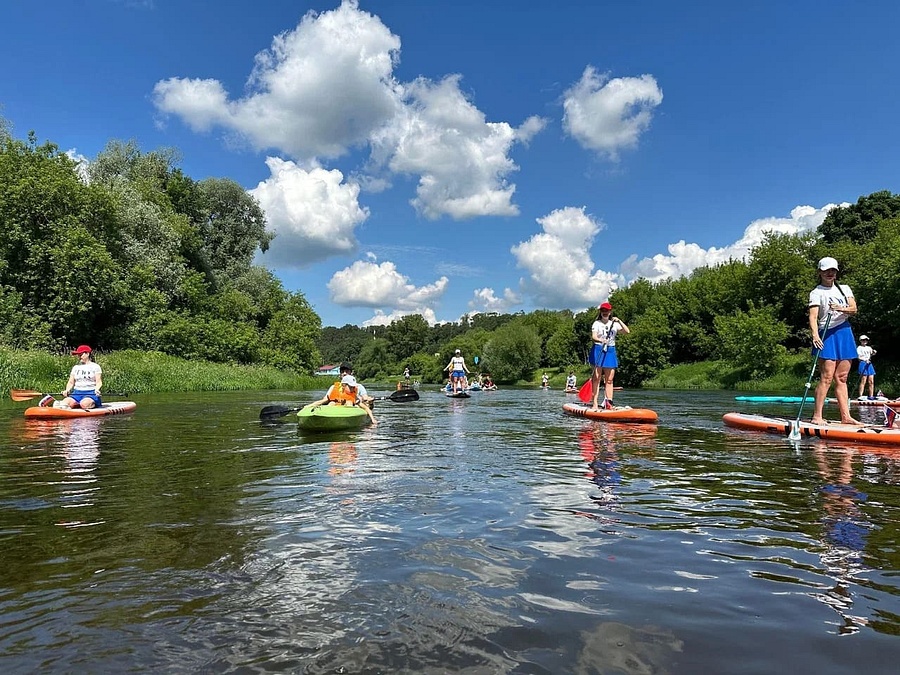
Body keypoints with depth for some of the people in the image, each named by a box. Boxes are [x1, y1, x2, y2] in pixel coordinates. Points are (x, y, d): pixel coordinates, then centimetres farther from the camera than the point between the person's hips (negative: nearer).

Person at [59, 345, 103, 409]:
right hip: (77, 393, 4)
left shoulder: (95, 366, 6)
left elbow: (99, 382, -4)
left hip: (91, 393, -3)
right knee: (65, 402, -28)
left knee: (84, 404, -35)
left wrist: (97, 389, -25)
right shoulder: (75, 367, 20)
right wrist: (67, 390, -6)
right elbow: (71, 382, 16)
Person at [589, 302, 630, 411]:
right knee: (596, 378, -7)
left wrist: (619, 320, -4)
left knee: (609, 380, 3)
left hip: (611, 352, 4)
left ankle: (609, 403, 5)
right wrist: (601, 340, -33)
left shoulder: (614, 324, 13)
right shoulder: (596, 323, 2)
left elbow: (627, 331, 2)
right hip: (598, 350, -4)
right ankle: (595, 404, -8)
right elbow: (593, 337, -13)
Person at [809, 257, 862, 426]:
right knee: (827, 377, -13)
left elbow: (854, 309, 2)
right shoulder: (816, 293, -1)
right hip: (827, 335, -6)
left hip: (845, 333, 6)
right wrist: (815, 335, -30)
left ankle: (845, 416, 10)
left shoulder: (844, 289, 15)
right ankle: (817, 416, -12)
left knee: (841, 378, 7)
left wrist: (841, 309, -20)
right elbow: (813, 316, -14)